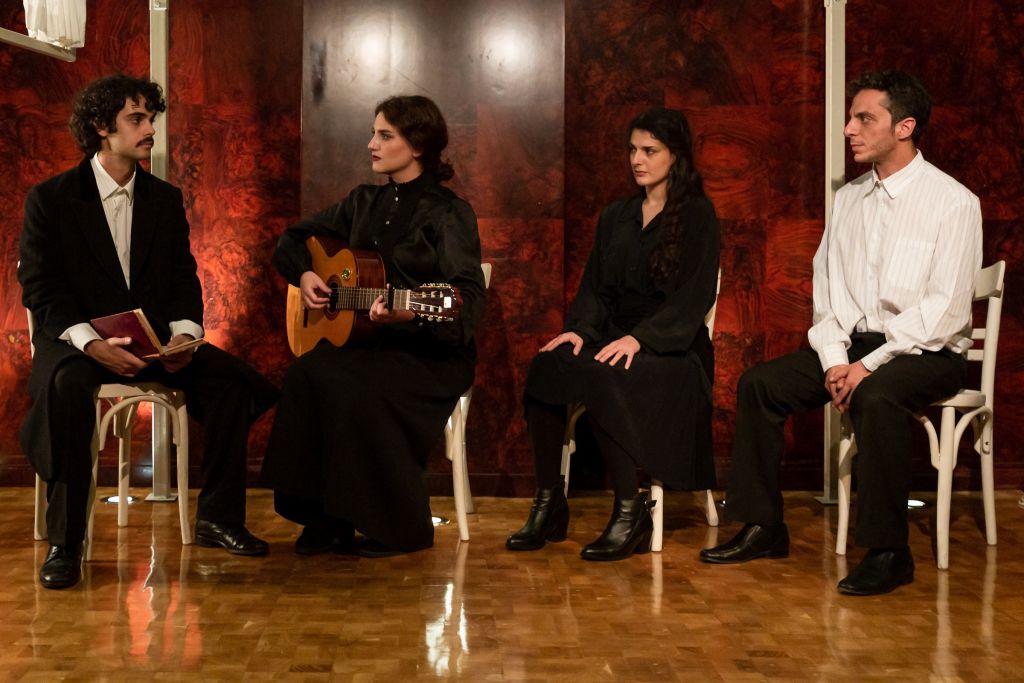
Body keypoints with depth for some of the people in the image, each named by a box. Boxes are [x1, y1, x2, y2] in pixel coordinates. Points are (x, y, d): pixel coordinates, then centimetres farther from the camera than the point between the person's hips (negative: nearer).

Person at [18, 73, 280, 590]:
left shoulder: (166, 199, 12)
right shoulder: (49, 199, -1)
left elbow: (183, 279, 9)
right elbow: (40, 290, -7)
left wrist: (184, 333, -13)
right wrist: (91, 342, -25)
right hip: (77, 339, -4)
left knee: (231, 377, -20)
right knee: (68, 387, -38)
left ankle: (217, 517, -8)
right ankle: (64, 542, -26)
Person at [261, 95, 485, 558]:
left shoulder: (448, 213, -6)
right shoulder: (365, 202, 13)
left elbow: (470, 297, -19)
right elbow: (292, 240, 25)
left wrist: (410, 312, -37)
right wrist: (305, 275, 3)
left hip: (431, 354, -6)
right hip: (372, 344, 6)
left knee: (351, 387, -33)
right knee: (305, 375, -25)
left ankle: (402, 529, -15)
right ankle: (326, 521, -14)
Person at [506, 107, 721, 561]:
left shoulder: (697, 215, 0)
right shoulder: (615, 217, 19)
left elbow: (695, 296, -10)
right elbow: (594, 287, 15)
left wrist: (639, 338, -23)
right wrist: (579, 329, -7)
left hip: (672, 350, -5)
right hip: (612, 338, 5)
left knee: (599, 379, -36)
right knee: (545, 366, -26)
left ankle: (630, 511, -26)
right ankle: (548, 504, -21)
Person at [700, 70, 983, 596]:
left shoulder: (952, 202, -10)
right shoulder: (848, 199, 10)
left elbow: (945, 310, -17)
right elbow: (827, 288, 10)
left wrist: (869, 365, -22)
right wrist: (834, 359, -7)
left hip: (928, 353, -6)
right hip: (852, 345, 7)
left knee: (877, 396, -36)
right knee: (759, 383, -10)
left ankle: (888, 552, -25)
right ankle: (764, 528, -2)